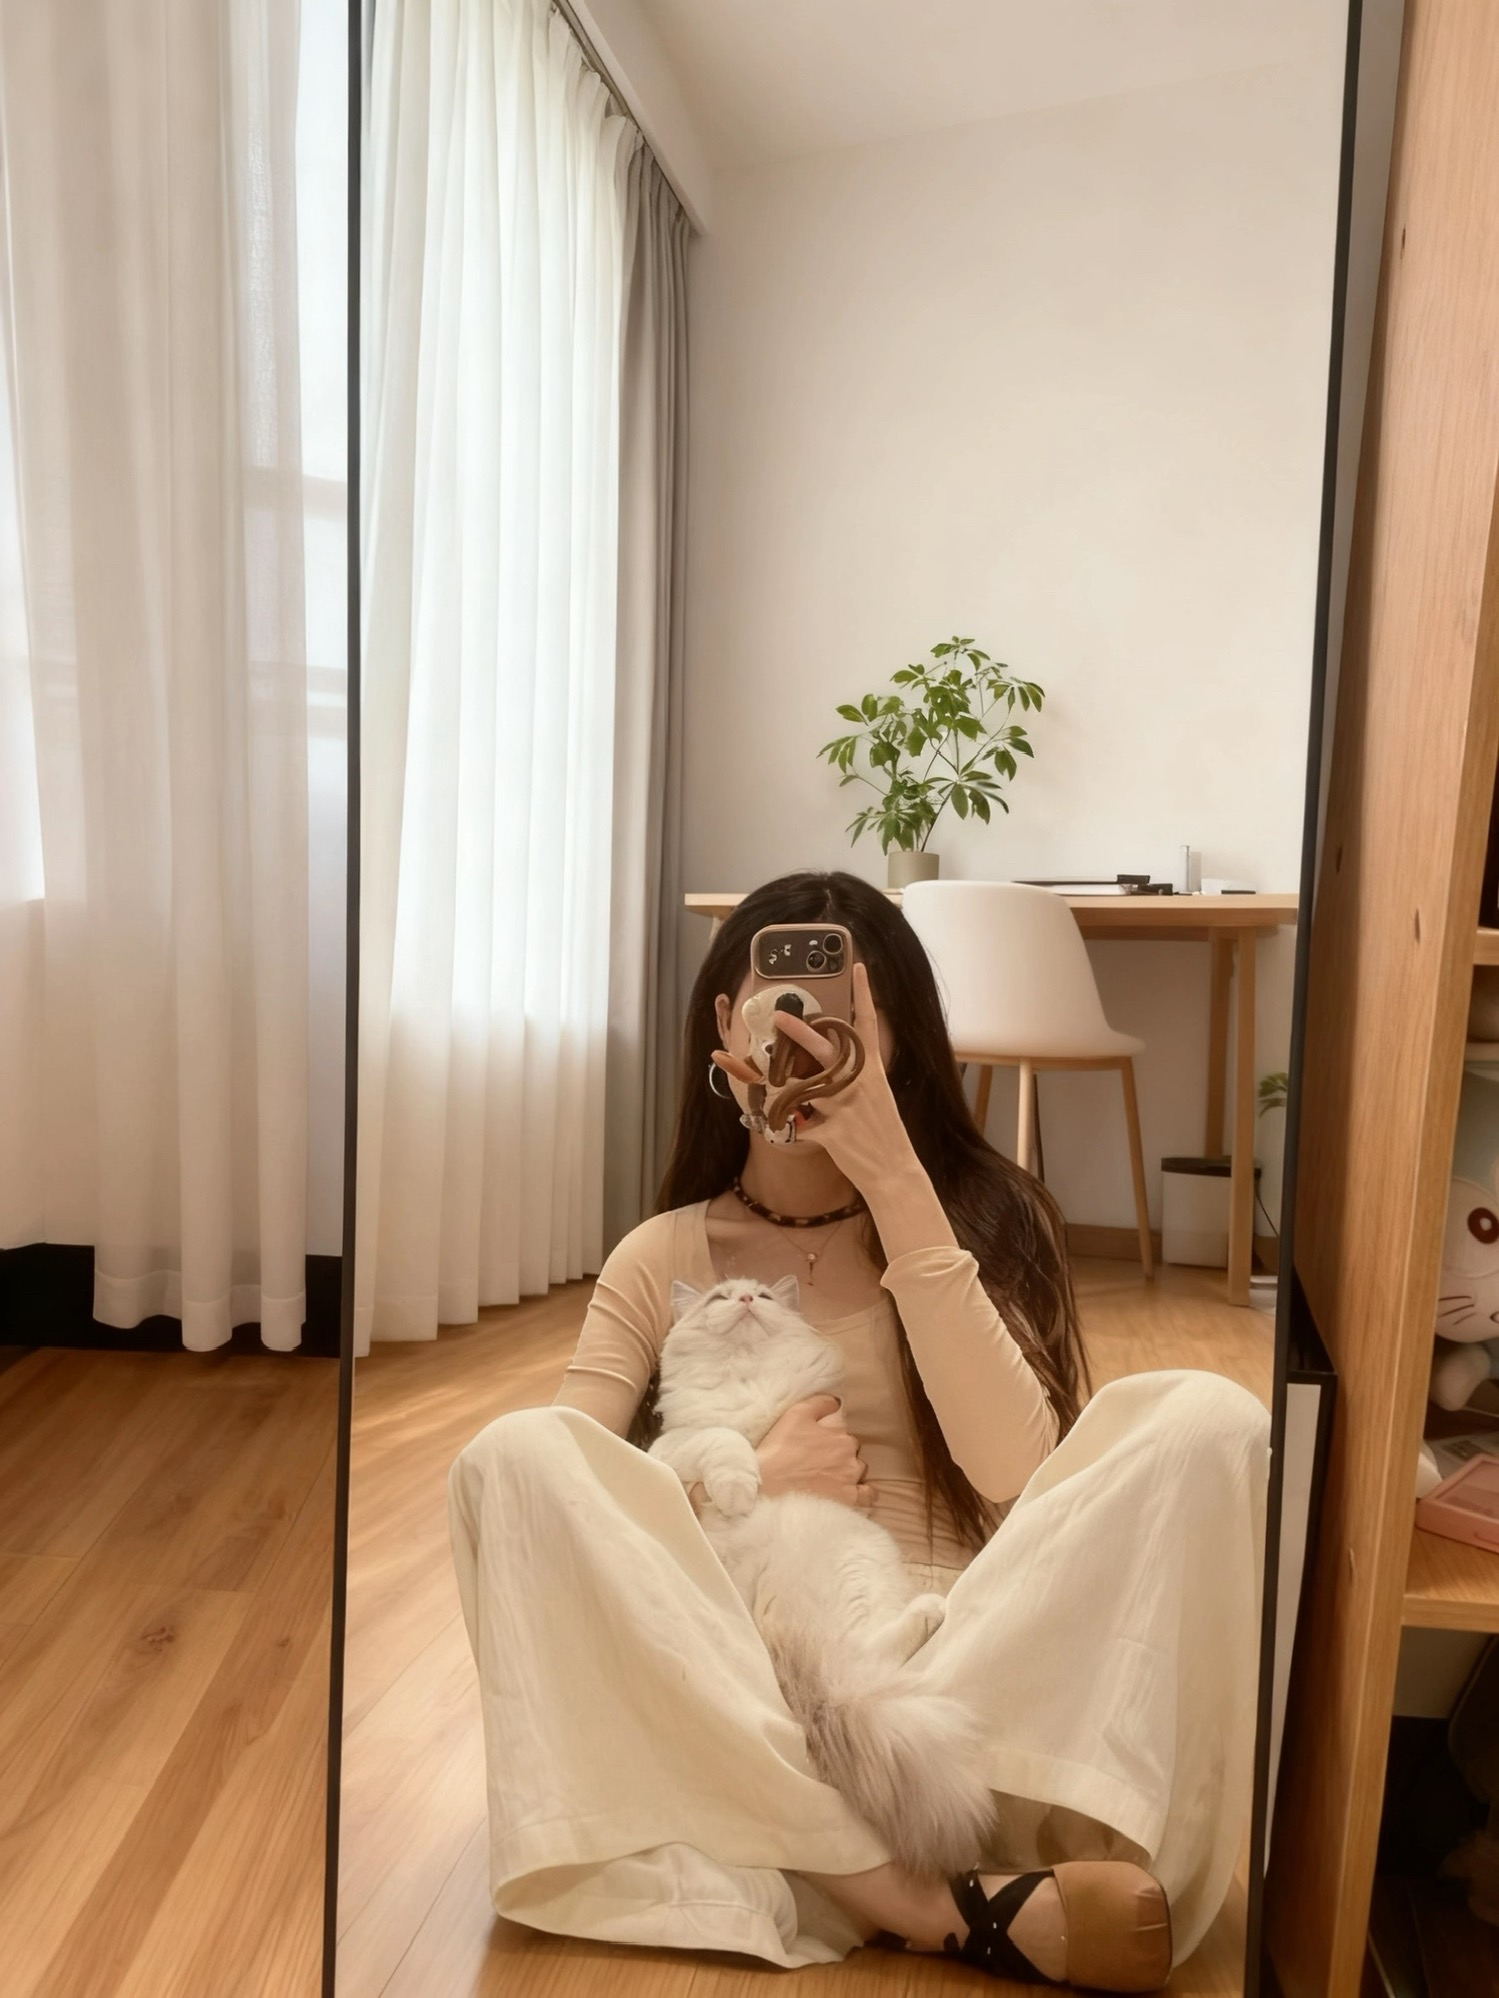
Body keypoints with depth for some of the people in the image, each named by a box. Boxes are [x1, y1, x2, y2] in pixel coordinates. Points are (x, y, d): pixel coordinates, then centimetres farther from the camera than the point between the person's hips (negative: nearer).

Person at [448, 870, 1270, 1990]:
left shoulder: (983, 1210, 6)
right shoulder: (664, 1259, 9)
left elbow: (1019, 1474, -12)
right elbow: (549, 1504, 1)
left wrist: (892, 1176, -17)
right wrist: (744, 1482, -15)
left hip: (965, 1666, 0)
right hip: (740, 1690, 1)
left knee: (1207, 1424, -22)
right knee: (512, 1455, -24)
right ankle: (935, 1903, -28)